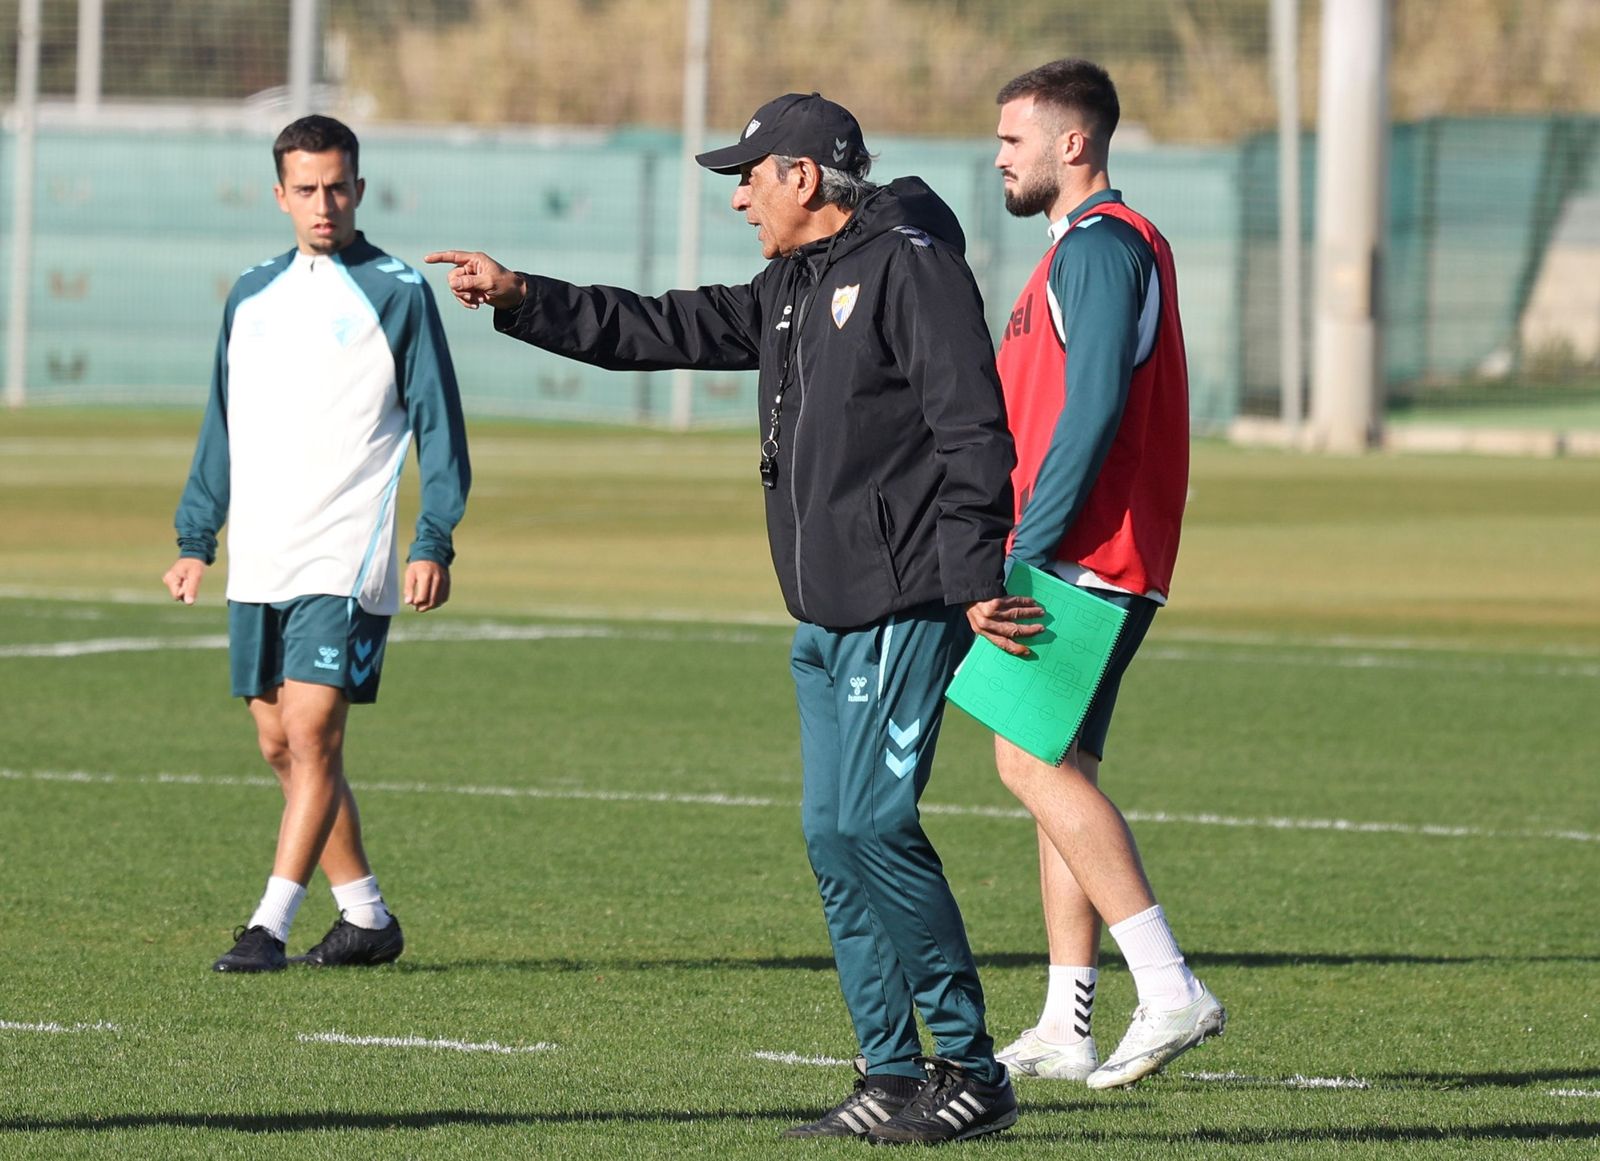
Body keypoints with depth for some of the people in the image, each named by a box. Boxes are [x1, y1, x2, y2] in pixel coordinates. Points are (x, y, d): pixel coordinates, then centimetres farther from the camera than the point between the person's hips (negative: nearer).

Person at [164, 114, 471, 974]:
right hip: (258, 563, 6)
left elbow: (438, 423, -2)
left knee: (311, 733, -14)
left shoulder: (396, 293, -1)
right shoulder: (252, 295, 14)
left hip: (346, 562, -6)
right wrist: (195, 539, 16)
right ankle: (365, 916, 18)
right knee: (281, 746, 7)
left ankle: (270, 927, -16)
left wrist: (434, 542, -10)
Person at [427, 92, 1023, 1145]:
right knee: (835, 836, 6)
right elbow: (668, 330, 24)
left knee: (874, 823, -14)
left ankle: (971, 1070, -9)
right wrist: (520, 299, 19)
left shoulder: (911, 266, -10)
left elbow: (972, 428, -17)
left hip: (906, 606, -10)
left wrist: (977, 579, -23)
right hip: (829, 620, 10)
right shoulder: (792, 289, 19)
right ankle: (893, 1078, 9)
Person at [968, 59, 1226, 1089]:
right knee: (1054, 769, 10)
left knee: (1036, 758, -16)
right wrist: (1020, 551, 20)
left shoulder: (1100, 246, -11)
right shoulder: (1098, 246, 22)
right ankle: (1066, 1027, 10)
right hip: (1084, 561, 11)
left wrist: (1026, 547, -22)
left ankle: (1171, 991, -20)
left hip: (1086, 555, -11)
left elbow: (1093, 409, -21)